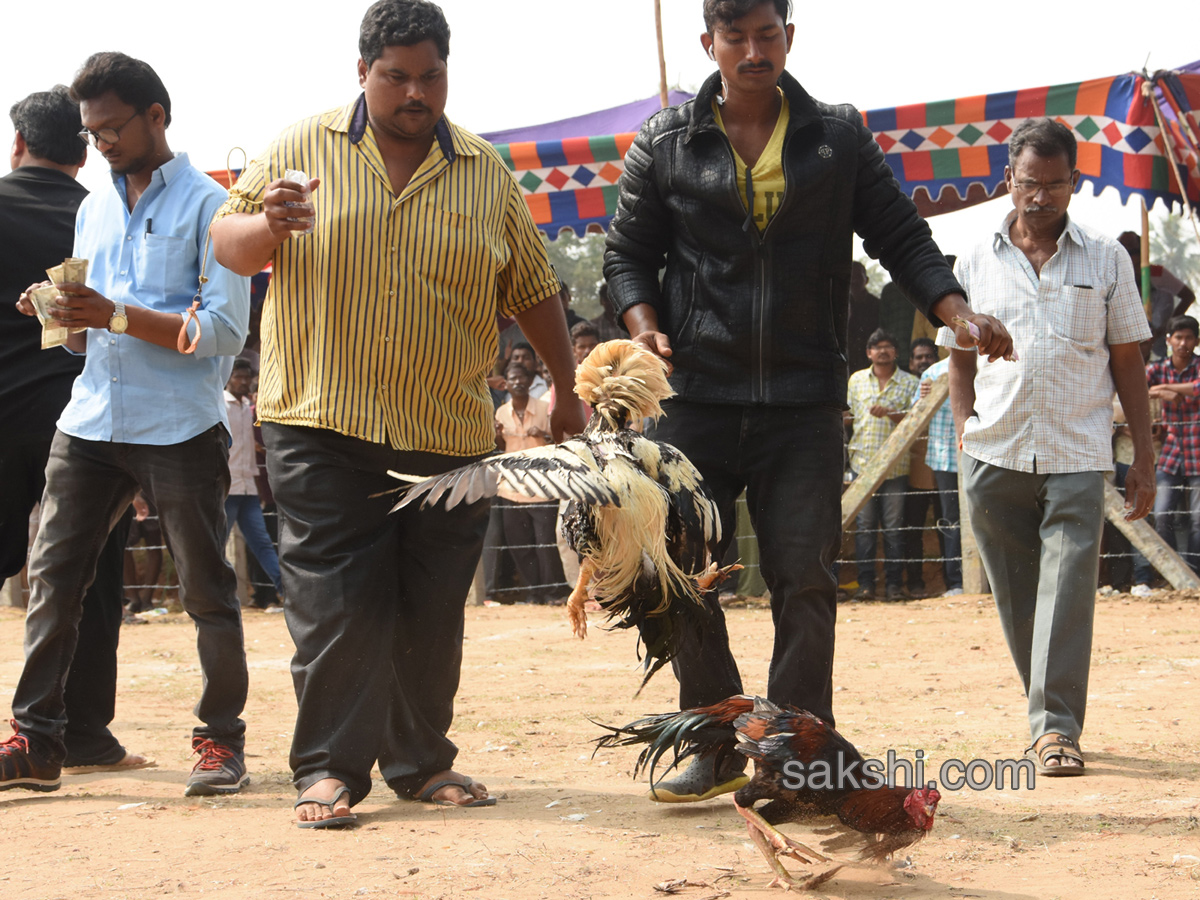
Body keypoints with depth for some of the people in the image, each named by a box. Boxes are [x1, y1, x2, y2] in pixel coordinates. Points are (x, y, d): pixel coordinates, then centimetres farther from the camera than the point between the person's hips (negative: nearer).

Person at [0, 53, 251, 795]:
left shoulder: (207, 205, -2)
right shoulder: (93, 211, 19)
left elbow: (225, 330, -11)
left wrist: (117, 316, -17)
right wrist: (64, 319, -1)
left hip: (180, 430, -6)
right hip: (91, 422, 6)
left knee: (207, 589, 0)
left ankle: (221, 741, 10)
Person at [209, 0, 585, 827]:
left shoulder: (486, 173, 9)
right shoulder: (305, 148, 4)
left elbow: (534, 290, 14)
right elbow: (227, 245, 6)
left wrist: (567, 392, 14)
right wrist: (267, 224, -17)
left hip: (450, 435, 2)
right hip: (322, 425, -2)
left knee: (433, 610, 7)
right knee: (336, 602, -5)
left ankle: (422, 761, 19)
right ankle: (330, 769, 2)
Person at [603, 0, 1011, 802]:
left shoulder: (840, 140, 7)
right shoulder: (665, 144, 7)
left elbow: (901, 237, 8)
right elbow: (630, 252, 12)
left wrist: (958, 311, -8)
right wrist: (644, 323, -7)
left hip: (805, 403, 0)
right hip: (697, 397, 1)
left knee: (805, 578, -3)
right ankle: (718, 749, 15)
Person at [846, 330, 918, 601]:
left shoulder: (910, 383, 5)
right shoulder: (857, 380, 13)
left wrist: (890, 413, -15)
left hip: (896, 465, -2)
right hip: (863, 463, 2)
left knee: (893, 527, 0)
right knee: (864, 525, 0)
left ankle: (894, 584, 6)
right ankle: (866, 583, 4)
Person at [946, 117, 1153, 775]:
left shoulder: (1105, 259, 8)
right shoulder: (975, 264, 11)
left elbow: (1128, 362, 9)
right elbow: (960, 362, 15)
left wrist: (1144, 459, 5)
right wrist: (967, 445, 4)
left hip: (1077, 456, -2)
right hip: (996, 455, 2)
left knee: (1067, 590, -11)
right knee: (1016, 598, 7)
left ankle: (1056, 727, -10)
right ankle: (1048, 714, 21)